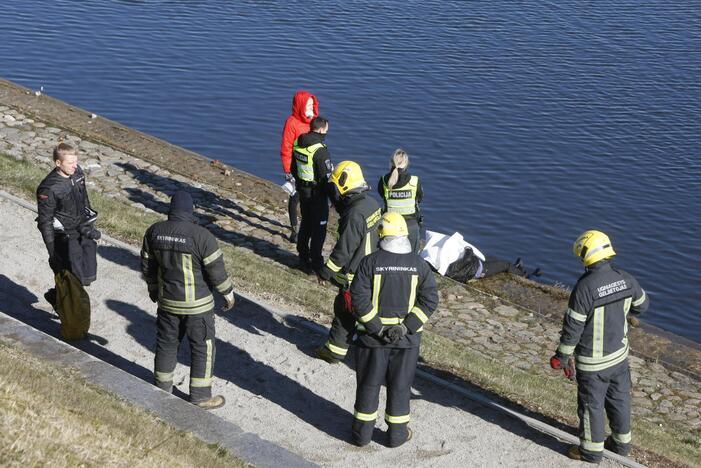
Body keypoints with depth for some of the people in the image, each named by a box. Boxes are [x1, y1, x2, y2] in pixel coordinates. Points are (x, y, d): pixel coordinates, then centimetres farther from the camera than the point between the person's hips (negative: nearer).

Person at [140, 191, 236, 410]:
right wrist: (228, 293, 1)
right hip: (197, 304, -5)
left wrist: (153, 288, 23)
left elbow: (147, 265, 7)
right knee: (202, 349, 9)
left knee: (166, 343, 20)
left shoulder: (154, 231, -5)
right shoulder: (202, 236, -21)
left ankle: (162, 388, 33)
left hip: (167, 301, 5)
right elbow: (217, 271, -15)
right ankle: (201, 396, 17)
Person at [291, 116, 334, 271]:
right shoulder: (320, 150, -24)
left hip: (303, 190, 8)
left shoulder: (298, 145, 0)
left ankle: (303, 256, 34)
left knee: (306, 223, 23)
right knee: (319, 229, 4)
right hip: (317, 193, -8)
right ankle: (316, 262, 10)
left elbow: (293, 168, 11)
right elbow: (327, 176, -22)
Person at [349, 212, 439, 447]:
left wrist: (378, 329, -12)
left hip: (372, 336, -1)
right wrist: (406, 327, -10)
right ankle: (397, 433, 23)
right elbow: (430, 300, -8)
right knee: (400, 385, 14)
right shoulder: (419, 264, -4)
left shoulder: (370, 262, -10)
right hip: (407, 339, 1)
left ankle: (363, 431, 21)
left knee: (368, 384, 12)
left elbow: (359, 299, -15)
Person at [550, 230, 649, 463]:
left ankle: (591, 450, 26)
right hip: (619, 353, 6)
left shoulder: (584, 288, -27)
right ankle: (621, 442, 39)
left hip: (592, 360, -6)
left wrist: (563, 357, -8)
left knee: (591, 405, 11)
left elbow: (572, 327, -21)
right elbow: (642, 305, 9)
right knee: (619, 399, 22)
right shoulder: (625, 279, -10)